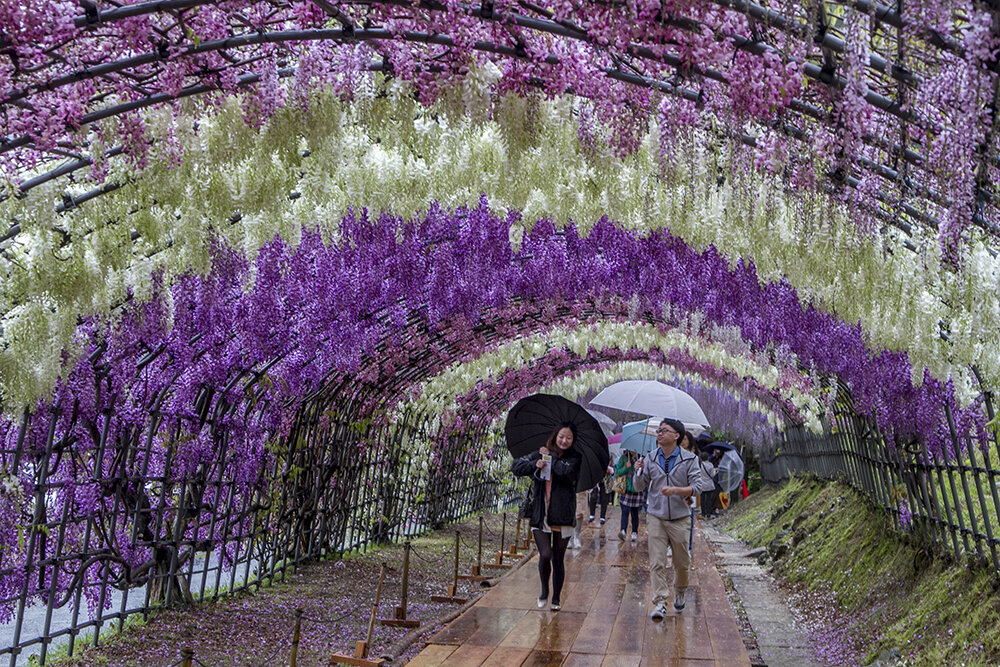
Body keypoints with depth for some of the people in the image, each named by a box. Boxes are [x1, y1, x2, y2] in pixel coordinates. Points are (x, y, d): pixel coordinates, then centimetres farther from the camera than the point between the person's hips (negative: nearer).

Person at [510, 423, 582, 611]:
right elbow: (516, 467, 3)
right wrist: (535, 465, -14)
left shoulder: (575, 458, 2)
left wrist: (550, 457, -8)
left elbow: (568, 473, -19)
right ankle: (544, 590, 16)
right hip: (540, 515, 1)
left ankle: (556, 598, 24)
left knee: (558, 559, 7)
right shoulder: (539, 454, 8)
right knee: (545, 555, -12)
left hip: (563, 516, 0)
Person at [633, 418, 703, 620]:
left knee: (682, 561, 9)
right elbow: (640, 487, 6)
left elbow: (696, 486, -8)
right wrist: (639, 473, -15)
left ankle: (680, 591, 36)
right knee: (656, 562, -6)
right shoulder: (650, 458, 3)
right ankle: (659, 603, -3)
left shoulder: (689, 459, -3)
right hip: (656, 516, 1)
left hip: (679, 518, -1)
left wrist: (675, 490, -23)